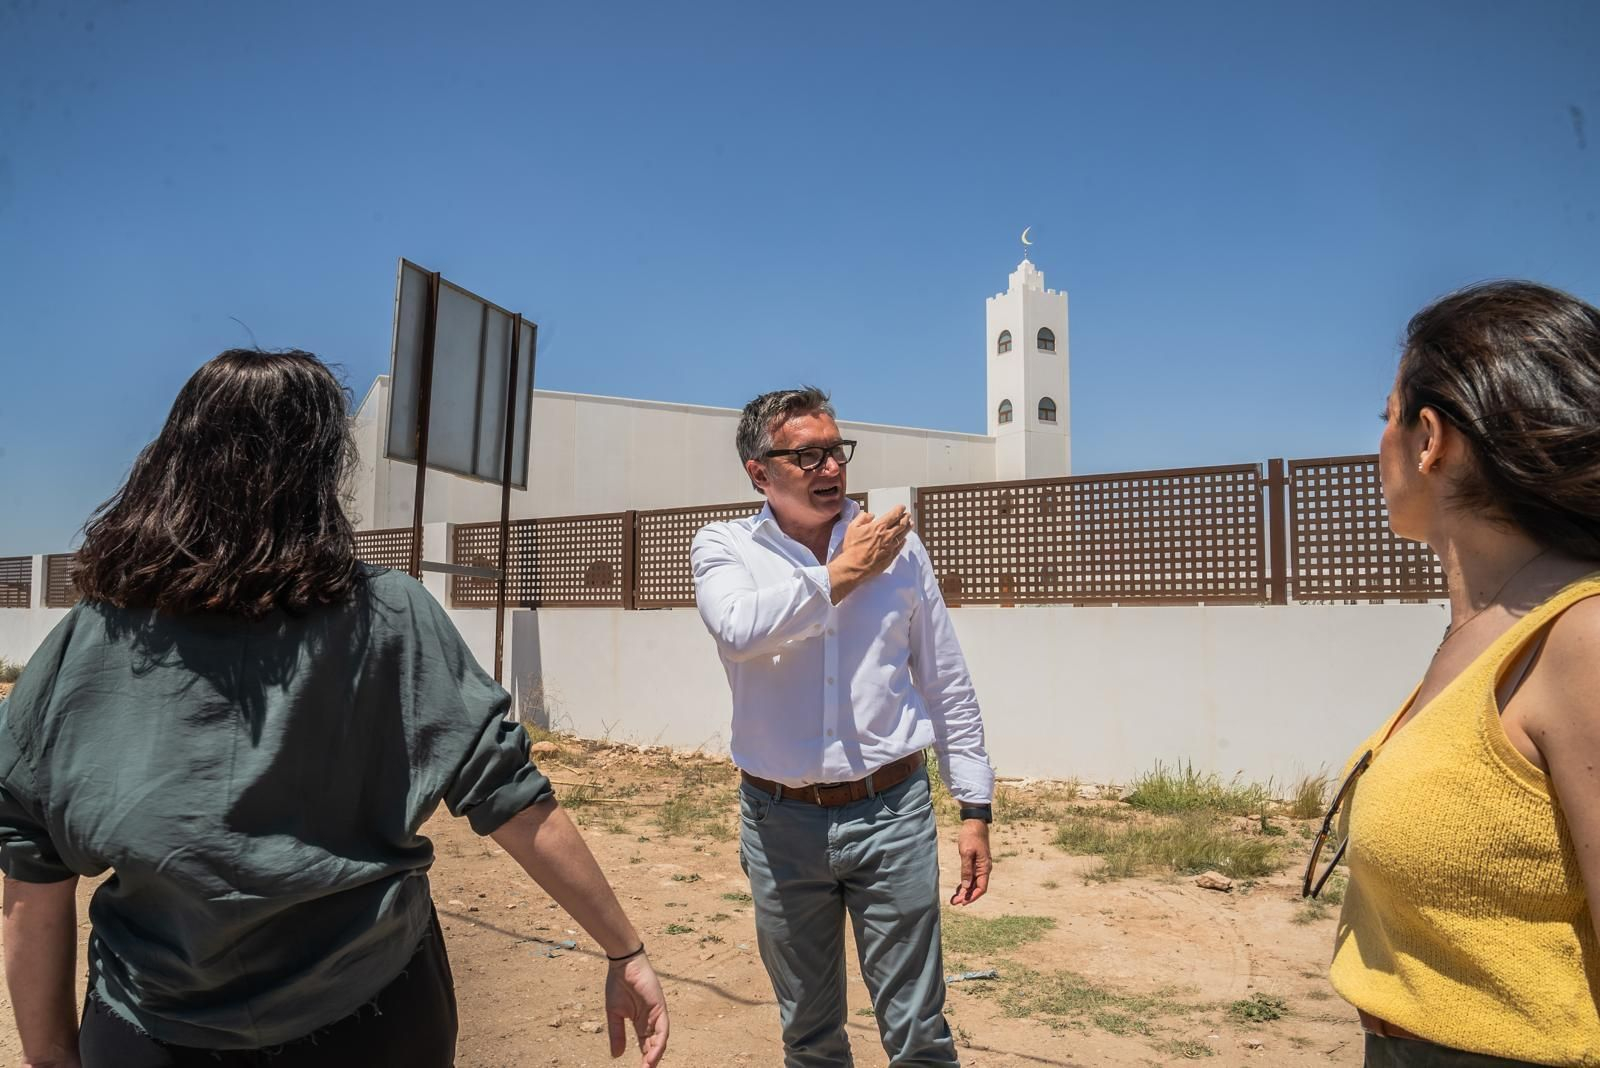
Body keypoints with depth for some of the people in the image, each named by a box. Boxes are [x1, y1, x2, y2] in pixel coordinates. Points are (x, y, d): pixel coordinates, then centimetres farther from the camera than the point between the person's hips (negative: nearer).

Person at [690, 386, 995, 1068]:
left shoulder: (896, 544, 0)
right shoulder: (723, 548, -1)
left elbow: (947, 686, 5)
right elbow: (738, 630, -25)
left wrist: (975, 808, 3)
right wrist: (841, 573, -15)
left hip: (892, 813, 0)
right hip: (782, 823, 0)